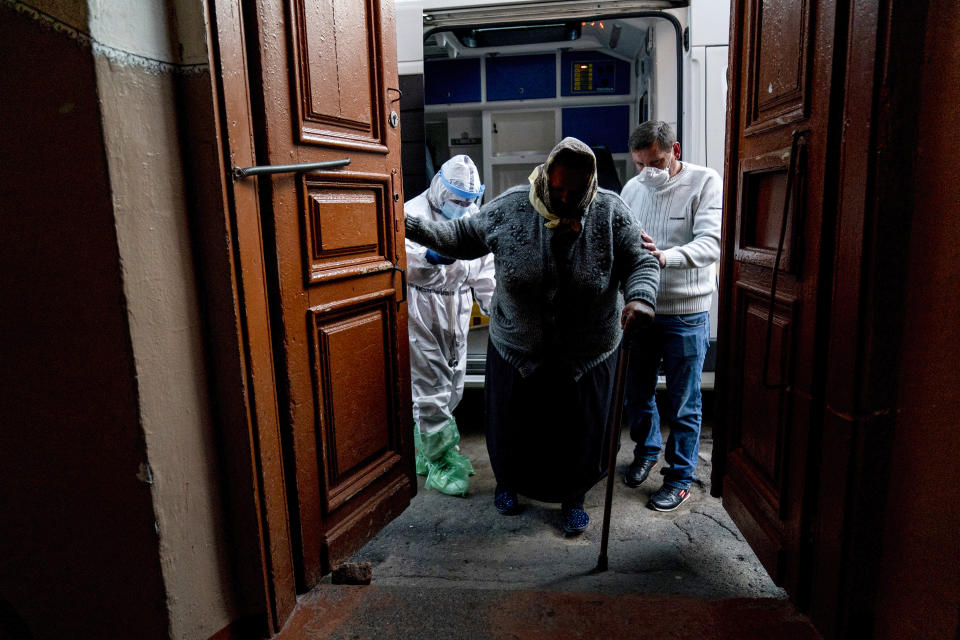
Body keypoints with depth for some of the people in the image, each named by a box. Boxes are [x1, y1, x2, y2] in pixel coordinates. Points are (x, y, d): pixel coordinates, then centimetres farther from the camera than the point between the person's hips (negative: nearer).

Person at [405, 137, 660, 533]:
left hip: (588, 356, 0)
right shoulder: (510, 208, -11)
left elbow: (642, 262, -7)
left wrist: (641, 298, -28)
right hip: (516, 350, 1)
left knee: (580, 433, 15)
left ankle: (572, 497, 43)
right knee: (512, 426, 18)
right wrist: (411, 227, -10)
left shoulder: (611, 213, -11)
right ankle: (508, 482, 49)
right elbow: (464, 238, 0)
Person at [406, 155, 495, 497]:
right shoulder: (414, 213, -11)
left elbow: (484, 268, 16)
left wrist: (493, 306, 10)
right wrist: (431, 256, -46)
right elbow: (404, 259, -28)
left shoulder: (473, 216, 10)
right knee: (432, 391, -2)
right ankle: (442, 463, 13)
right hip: (422, 315, -7)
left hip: (456, 315, 7)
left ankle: (425, 451, 32)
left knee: (452, 388, 14)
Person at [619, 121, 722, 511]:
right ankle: (647, 450, 43)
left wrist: (666, 256, -38)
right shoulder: (632, 189, 6)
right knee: (636, 392, 17)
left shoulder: (705, 183, -9)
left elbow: (711, 243, -22)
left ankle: (680, 479, 24)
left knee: (683, 403, 6)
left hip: (687, 313, -4)